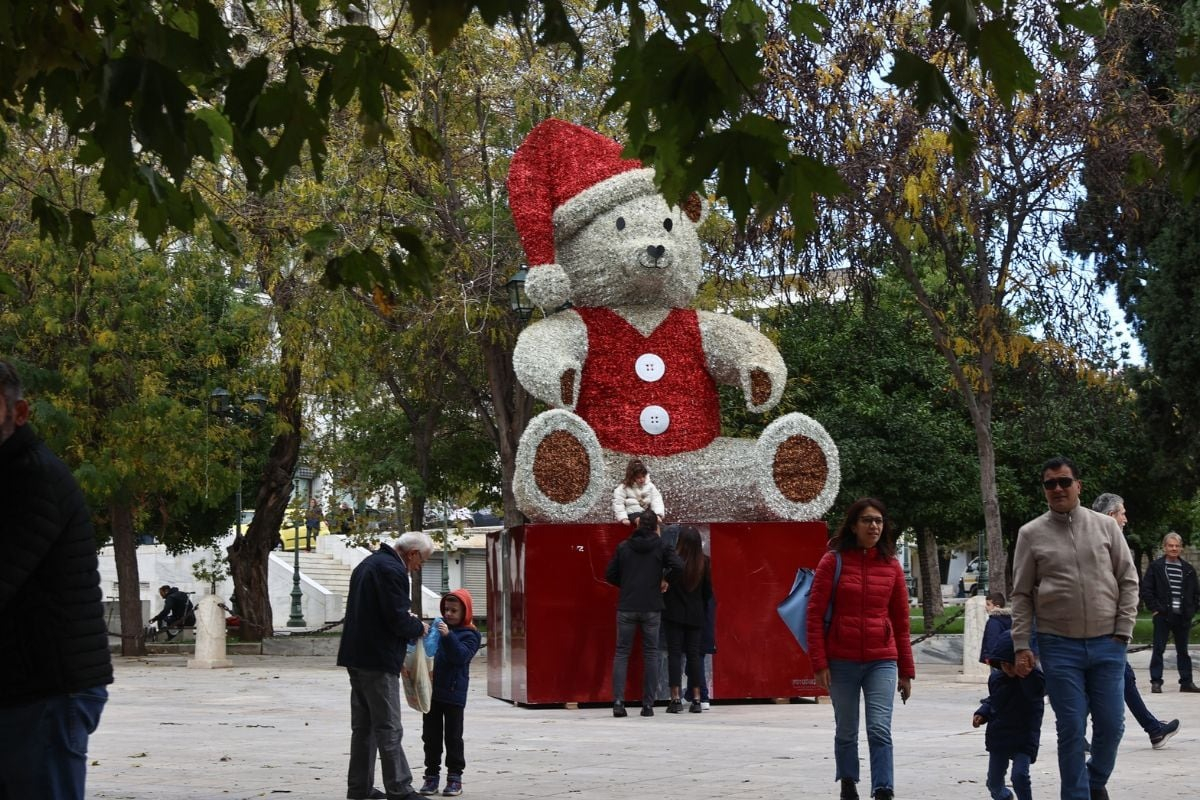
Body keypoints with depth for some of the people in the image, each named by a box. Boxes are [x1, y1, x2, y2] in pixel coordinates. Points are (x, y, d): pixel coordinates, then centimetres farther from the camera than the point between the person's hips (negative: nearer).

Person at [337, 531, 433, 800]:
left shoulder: (369, 563, 16)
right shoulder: (392, 570, -16)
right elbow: (398, 621, -20)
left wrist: (406, 617, 16)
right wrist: (419, 627, -1)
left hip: (356, 657, 10)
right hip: (378, 659, -10)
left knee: (363, 727, 14)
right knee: (389, 729, -7)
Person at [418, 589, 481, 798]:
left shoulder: (469, 634, -4)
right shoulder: (439, 626, 8)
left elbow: (461, 656, -19)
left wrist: (448, 636, -30)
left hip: (453, 693, -5)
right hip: (432, 691, 5)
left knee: (453, 736, 3)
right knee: (431, 735, 8)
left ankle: (455, 778, 9)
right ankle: (431, 776, 15)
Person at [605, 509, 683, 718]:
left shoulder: (623, 547, 5)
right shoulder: (661, 546, 0)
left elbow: (610, 575, 6)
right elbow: (677, 565, -14)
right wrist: (666, 580, 3)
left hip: (626, 608, 1)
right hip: (651, 608, -1)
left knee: (621, 653, 5)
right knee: (650, 654, 6)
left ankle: (618, 701, -7)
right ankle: (648, 704, 3)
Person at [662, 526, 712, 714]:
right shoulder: (704, 562, -1)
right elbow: (708, 590, 7)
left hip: (674, 613, -3)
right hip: (695, 615, 3)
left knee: (674, 654, 1)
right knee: (694, 654, 7)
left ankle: (676, 698, -4)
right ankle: (696, 700, 5)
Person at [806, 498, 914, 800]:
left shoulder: (892, 566, 6)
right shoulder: (833, 561, -2)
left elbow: (901, 622, 10)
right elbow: (815, 614, -3)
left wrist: (906, 671, 10)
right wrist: (819, 664, -8)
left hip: (882, 661, 1)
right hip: (842, 662, -1)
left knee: (880, 730, -10)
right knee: (846, 732, 11)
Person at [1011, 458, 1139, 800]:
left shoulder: (1106, 526, 5)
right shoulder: (1031, 534, 3)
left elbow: (1128, 581, 7)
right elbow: (1021, 595, 4)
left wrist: (1122, 631, -1)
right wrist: (1022, 646, -3)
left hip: (1107, 644, 1)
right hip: (1059, 646, -1)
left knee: (1111, 724, 5)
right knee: (1071, 728, 0)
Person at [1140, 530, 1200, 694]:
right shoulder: (1155, 566, -1)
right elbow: (1146, 590, -3)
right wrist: (1154, 608, -9)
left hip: (1183, 617, 3)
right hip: (1162, 616, -3)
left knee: (1183, 650, 11)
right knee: (1158, 649, -1)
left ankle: (1186, 682, 17)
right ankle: (1156, 682, 3)